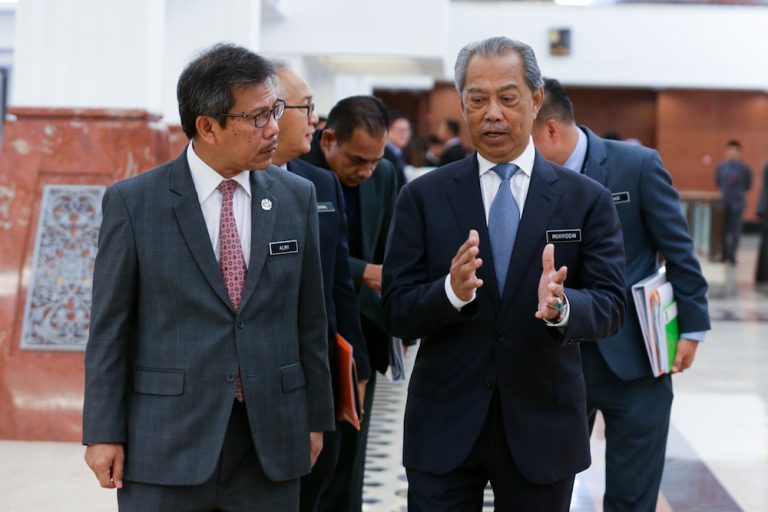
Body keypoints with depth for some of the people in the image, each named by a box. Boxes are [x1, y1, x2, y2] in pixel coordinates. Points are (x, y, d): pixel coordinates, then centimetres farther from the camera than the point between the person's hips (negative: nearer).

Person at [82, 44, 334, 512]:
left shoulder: (297, 197, 5)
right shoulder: (133, 202, -3)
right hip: (167, 445, -2)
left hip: (271, 445, 3)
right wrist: (103, 433, -4)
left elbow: (310, 319, 9)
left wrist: (316, 418, 10)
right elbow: (110, 327, -2)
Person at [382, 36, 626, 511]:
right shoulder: (423, 197, 1)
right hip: (444, 426, 0)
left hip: (544, 424, 0)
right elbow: (398, 312, -3)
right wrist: (452, 291, -23)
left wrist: (561, 305, -25)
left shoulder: (587, 200, 0)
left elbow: (611, 306, -4)